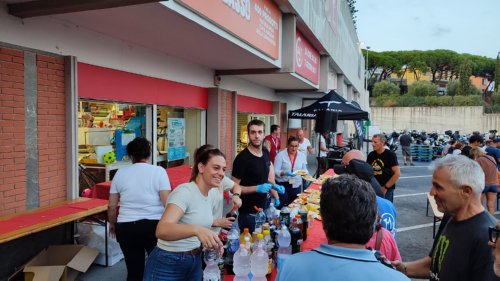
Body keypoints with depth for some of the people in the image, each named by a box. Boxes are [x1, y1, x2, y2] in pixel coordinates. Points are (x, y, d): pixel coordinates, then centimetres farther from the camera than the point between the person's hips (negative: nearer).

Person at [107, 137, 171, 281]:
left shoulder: (120, 173, 3)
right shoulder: (158, 171, -7)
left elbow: (111, 206, 6)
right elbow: (167, 202, -13)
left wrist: (112, 224, 23)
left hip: (126, 227, 3)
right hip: (154, 226, -2)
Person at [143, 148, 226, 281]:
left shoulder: (213, 195, 1)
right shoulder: (185, 191, -22)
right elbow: (161, 230, -36)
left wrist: (213, 240, -3)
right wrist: (196, 229, -52)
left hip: (195, 262, 7)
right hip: (168, 265, -7)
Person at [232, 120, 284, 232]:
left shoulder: (266, 153, 4)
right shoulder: (242, 158, -18)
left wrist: (275, 196, 7)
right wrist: (257, 188, -23)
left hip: (264, 209, 7)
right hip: (248, 213, -7)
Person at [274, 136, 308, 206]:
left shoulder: (302, 155, 5)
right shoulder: (280, 155, -8)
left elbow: (304, 169, 11)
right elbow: (276, 171, -10)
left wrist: (304, 172, -12)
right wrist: (284, 173, -28)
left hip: (296, 185, 3)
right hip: (282, 185, -3)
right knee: (282, 206, -5)